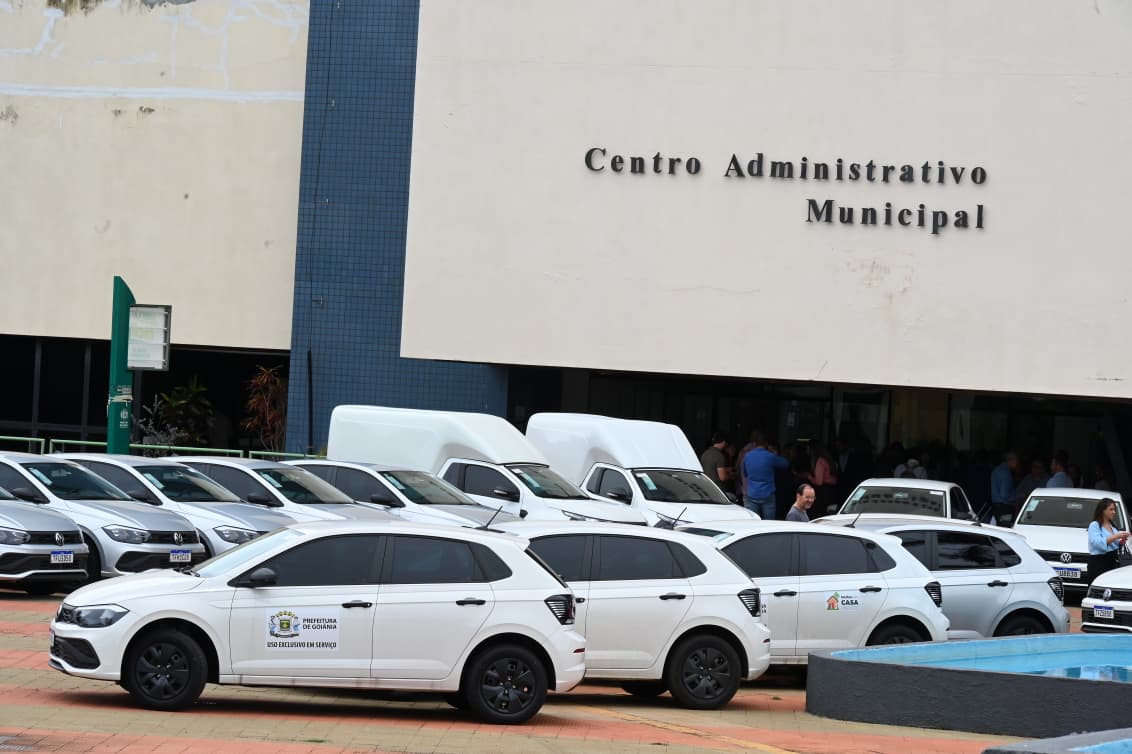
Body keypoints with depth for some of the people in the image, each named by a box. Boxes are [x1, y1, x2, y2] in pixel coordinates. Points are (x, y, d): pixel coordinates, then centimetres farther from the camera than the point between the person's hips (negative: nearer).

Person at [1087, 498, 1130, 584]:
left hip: (1114, 562, 7)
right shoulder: (1094, 525, -6)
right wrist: (1115, 536, -24)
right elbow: (1097, 543, -23)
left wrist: (1121, 542, 2)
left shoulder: (1112, 525, 17)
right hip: (1099, 563, -7)